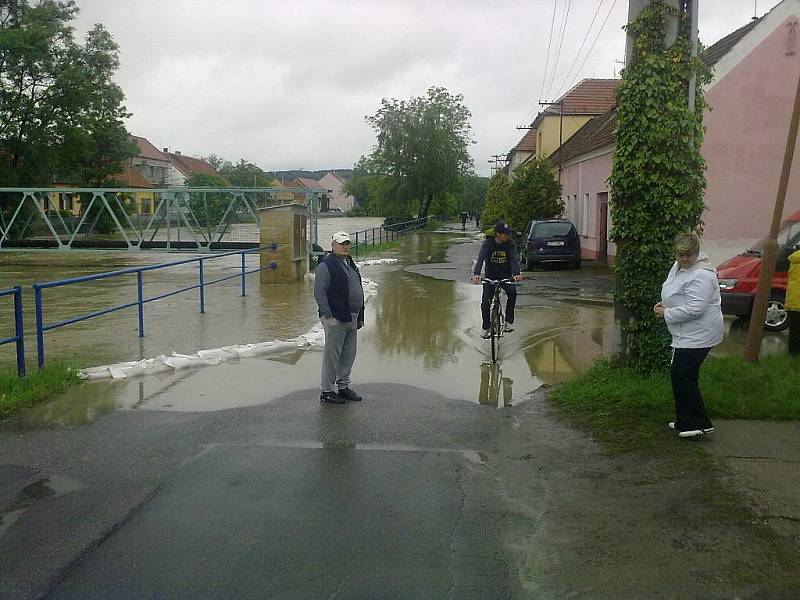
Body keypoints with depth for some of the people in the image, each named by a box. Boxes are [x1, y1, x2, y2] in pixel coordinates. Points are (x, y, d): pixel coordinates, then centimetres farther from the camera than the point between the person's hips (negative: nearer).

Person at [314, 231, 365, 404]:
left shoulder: (351, 264, 18)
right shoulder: (326, 266, -10)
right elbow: (319, 293, -15)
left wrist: (360, 317, 19)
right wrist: (327, 316, -21)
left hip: (351, 319, 8)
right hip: (336, 319, -8)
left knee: (348, 356, 14)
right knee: (332, 356, -2)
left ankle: (343, 387, 25)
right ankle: (327, 391, 6)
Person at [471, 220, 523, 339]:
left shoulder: (510, 243, -11)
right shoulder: (488, 243, -15)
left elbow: (514, 259, -23)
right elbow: (481, 258, -28)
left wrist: (516, 273, -43)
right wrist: (476, 274, -46)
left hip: (506, 276, 0)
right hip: (490, 277, 0)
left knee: (512, 292, -29)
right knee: (485, 302, -11)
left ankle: (509, 322, -17)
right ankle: (485, 328, 10)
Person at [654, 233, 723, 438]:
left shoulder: (700, 275, -22)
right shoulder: (678, 266, 9)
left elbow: (694, 309, -28)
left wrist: (666, 313, -17)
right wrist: (664, 304, 6)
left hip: (698, 335, -10)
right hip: (687, 334, 10)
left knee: (681, 375, -10)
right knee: (685, 375, 16)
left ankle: (699, 423, -2)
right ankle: (685, 421, 27)